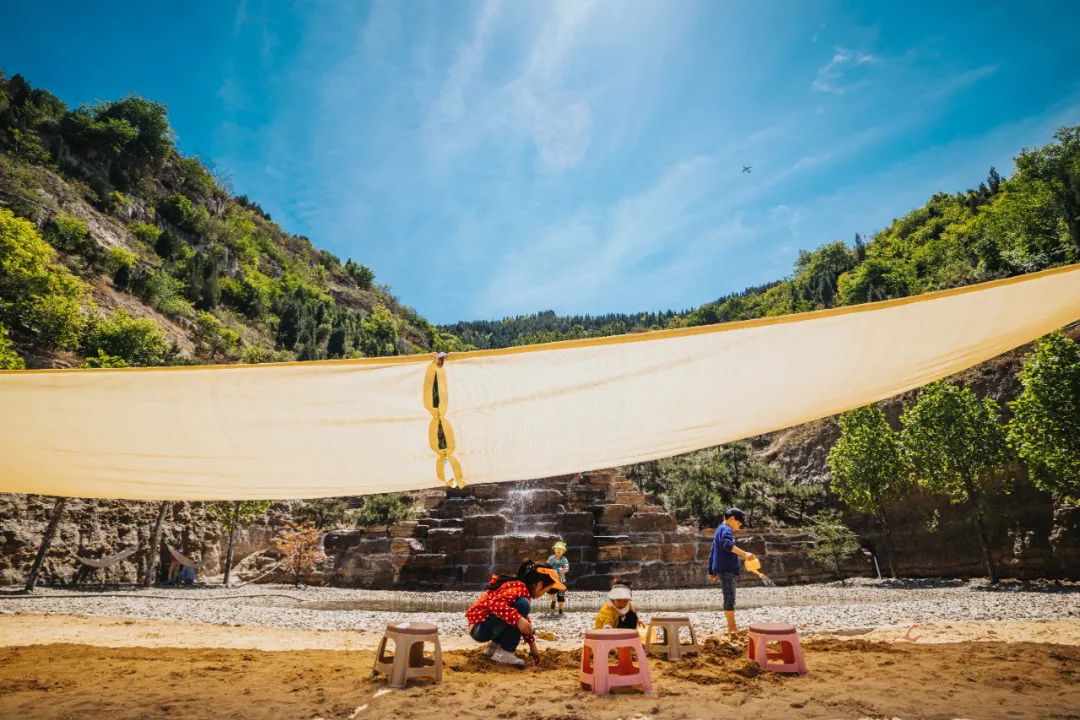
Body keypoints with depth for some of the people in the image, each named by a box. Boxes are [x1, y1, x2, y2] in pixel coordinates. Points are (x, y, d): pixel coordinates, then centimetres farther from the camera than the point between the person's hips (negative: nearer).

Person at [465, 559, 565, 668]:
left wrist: (532, 644, 25)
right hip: (479, 627, -10)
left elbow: (524, 619, 24)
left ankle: (494, 646, 17)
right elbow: (495, 603, -36)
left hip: (481, 627, 10)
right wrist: (518, 619, -38)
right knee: (522, 605, -25)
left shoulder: (519, 586, 12)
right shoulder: (519, 588, -18)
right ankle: (505, 652, -17)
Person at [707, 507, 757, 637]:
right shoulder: (726, 529, -9)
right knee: (729, 597, -11)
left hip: (722, 569, 10)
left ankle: (731, 628, 18)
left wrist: (712, 571, 29)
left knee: (729, 598, 13)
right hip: (727, 569, -10)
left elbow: (713, 553, 26)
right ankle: (732, 628, -12)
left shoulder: (719, 530, 23)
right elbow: (727, 544, -31)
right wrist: (744, 554, -39)